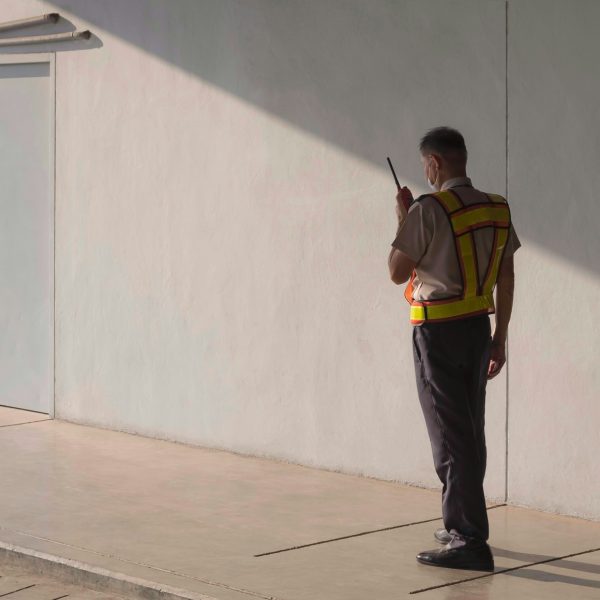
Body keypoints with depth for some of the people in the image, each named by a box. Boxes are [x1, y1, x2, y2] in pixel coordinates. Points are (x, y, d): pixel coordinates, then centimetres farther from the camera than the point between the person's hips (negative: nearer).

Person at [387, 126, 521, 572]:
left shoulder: (428, 210, -15)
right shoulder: (498, 210, 6)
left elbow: (398, 273, -10)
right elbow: (506, 280, 10)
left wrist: (403, 221, 2)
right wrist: (500, 337, 16)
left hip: (438, 332, -7)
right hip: (478, 329, 7)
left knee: (451, 438, -5)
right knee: (471, 434, 17)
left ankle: (471, 543, -6)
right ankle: (460, 525, 29)